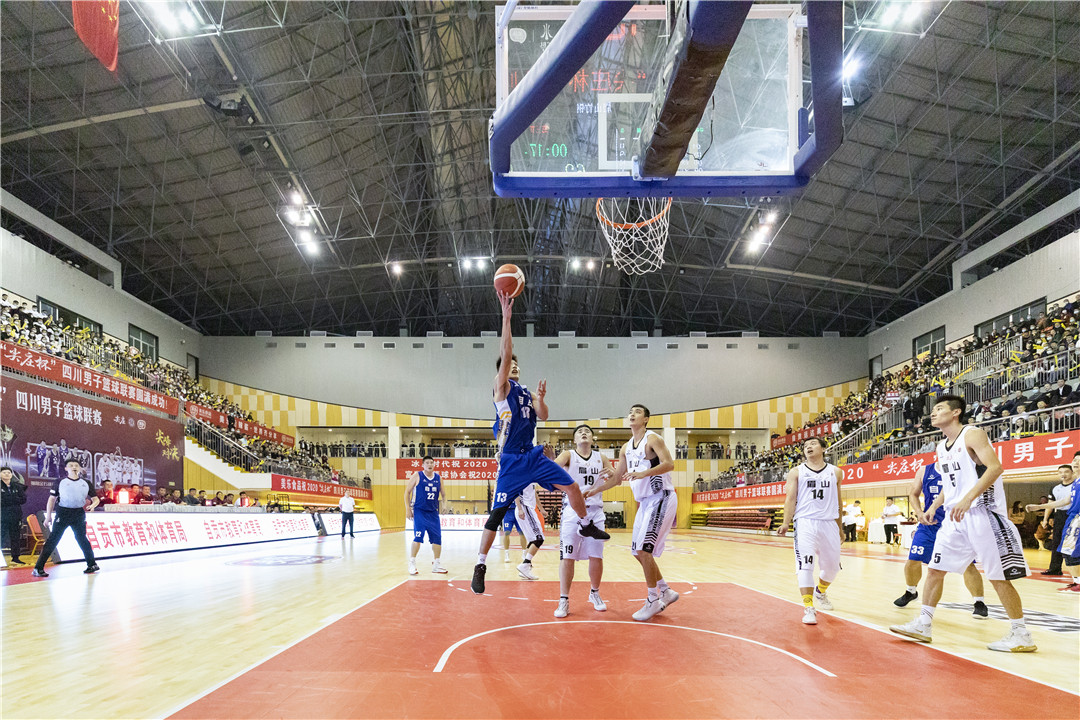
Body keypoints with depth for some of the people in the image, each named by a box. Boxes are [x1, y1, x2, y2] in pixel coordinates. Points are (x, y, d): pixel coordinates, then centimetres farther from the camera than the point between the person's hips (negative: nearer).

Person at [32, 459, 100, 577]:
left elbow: (95, 498, 13)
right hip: (63, 513, -2)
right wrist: (48, 515, 1)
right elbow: (52, 499, 7)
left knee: (81, 539, 8)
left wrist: (93, 505, -10)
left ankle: (92, 564, 18)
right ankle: (38, 568, -6)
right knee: (53, 539, -7)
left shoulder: (86, 483, 12)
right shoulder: (60, 482, 5)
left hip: (79, 513, 2)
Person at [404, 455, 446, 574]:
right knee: (418, 537, -13)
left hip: (433, 512, 5)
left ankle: (436, 565, 15)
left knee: (437, 538, 3)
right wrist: (408, 509, -6)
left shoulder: (438, 478, 9)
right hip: (419, 511, -5)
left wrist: (443, 501, -3)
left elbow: (443, 494, 19)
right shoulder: (417, 476, -2)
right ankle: (412, 564, -2)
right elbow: (407, 492, 0)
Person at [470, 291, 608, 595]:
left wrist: (541, 399, -16)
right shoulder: (502, 387, -4)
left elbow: (542, 416, 4)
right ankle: (480, 566, 0)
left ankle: (585, 526, 27)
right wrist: (506, 316, -22)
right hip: (511, 460, -6)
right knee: (496, 514, -8)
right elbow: (505, 353, -17)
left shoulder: (527, 392, 15)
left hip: (533, 455, 6)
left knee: (572, 487, 2)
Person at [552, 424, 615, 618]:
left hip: (595, 511, 3)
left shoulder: (600, 458, 10)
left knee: (596, 557, 4)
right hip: (572, 510, -3)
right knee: (567, 557, -6)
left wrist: (612, 475, -13)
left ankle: (594, 593, 27)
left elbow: (617, 479, 11)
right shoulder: (568, 455, 0)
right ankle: (564, 600, 3)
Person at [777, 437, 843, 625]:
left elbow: (837, 501, 19)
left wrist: (840, 527, 21)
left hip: (829, 523, 3)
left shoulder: (835, 472, 13)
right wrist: (786, 523, -13)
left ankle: (820, 591, 42)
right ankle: (808, 607, -11)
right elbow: (790, 498, 0)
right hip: (805, 522, -3)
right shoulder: (796, 472, 6)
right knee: (805, 564, -14)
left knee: (832, 566, 12)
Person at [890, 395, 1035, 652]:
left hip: (982, 513, -8)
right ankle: (923, 624, 14)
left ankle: (1021, 635, 8)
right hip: (955, 516, 8)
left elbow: (995, 467, -22)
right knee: (935, 569, 7)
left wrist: (968, 499, -31)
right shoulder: (941, 446, 16)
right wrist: (933, 506, 15)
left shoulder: (973, 434, -9)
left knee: (998, 576, -3)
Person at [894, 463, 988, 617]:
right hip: (929, 524, 3)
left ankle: (979, 603, 5)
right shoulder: (924, 471, 1)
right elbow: (913, 494, 11)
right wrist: (920, 513, -5)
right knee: (913, 561, 3)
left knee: (967, 564, -12)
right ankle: (911, 592, 31)